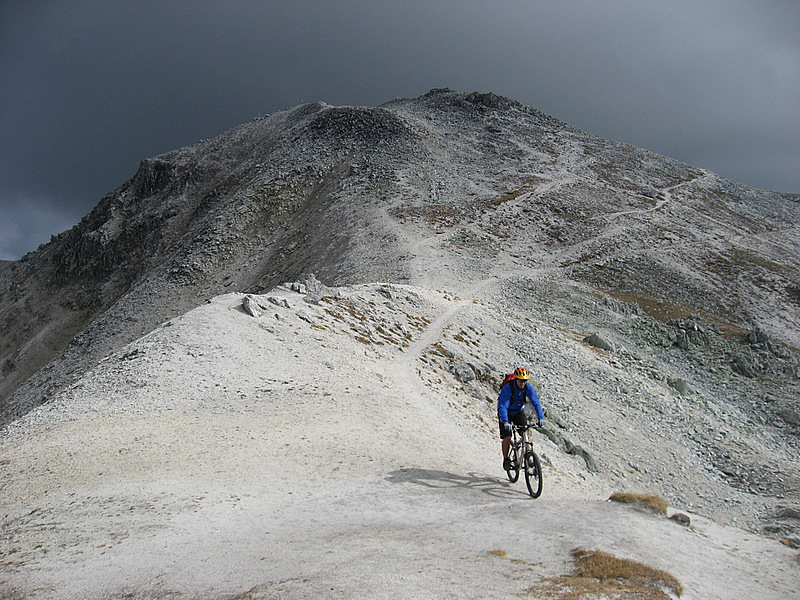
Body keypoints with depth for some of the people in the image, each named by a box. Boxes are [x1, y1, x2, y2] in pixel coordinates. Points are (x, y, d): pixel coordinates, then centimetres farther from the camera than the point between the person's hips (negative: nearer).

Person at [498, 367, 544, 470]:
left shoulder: (528, 388, -20)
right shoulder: (507, 388, -32)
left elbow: (536, 403, -21)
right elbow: (502, 406, -37)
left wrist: (541, 418, -34)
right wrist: (505, 422, -49)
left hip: (519, 412, 3)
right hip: (506, 413, -3)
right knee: (507, 437, -12)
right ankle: (506, 459, 7)